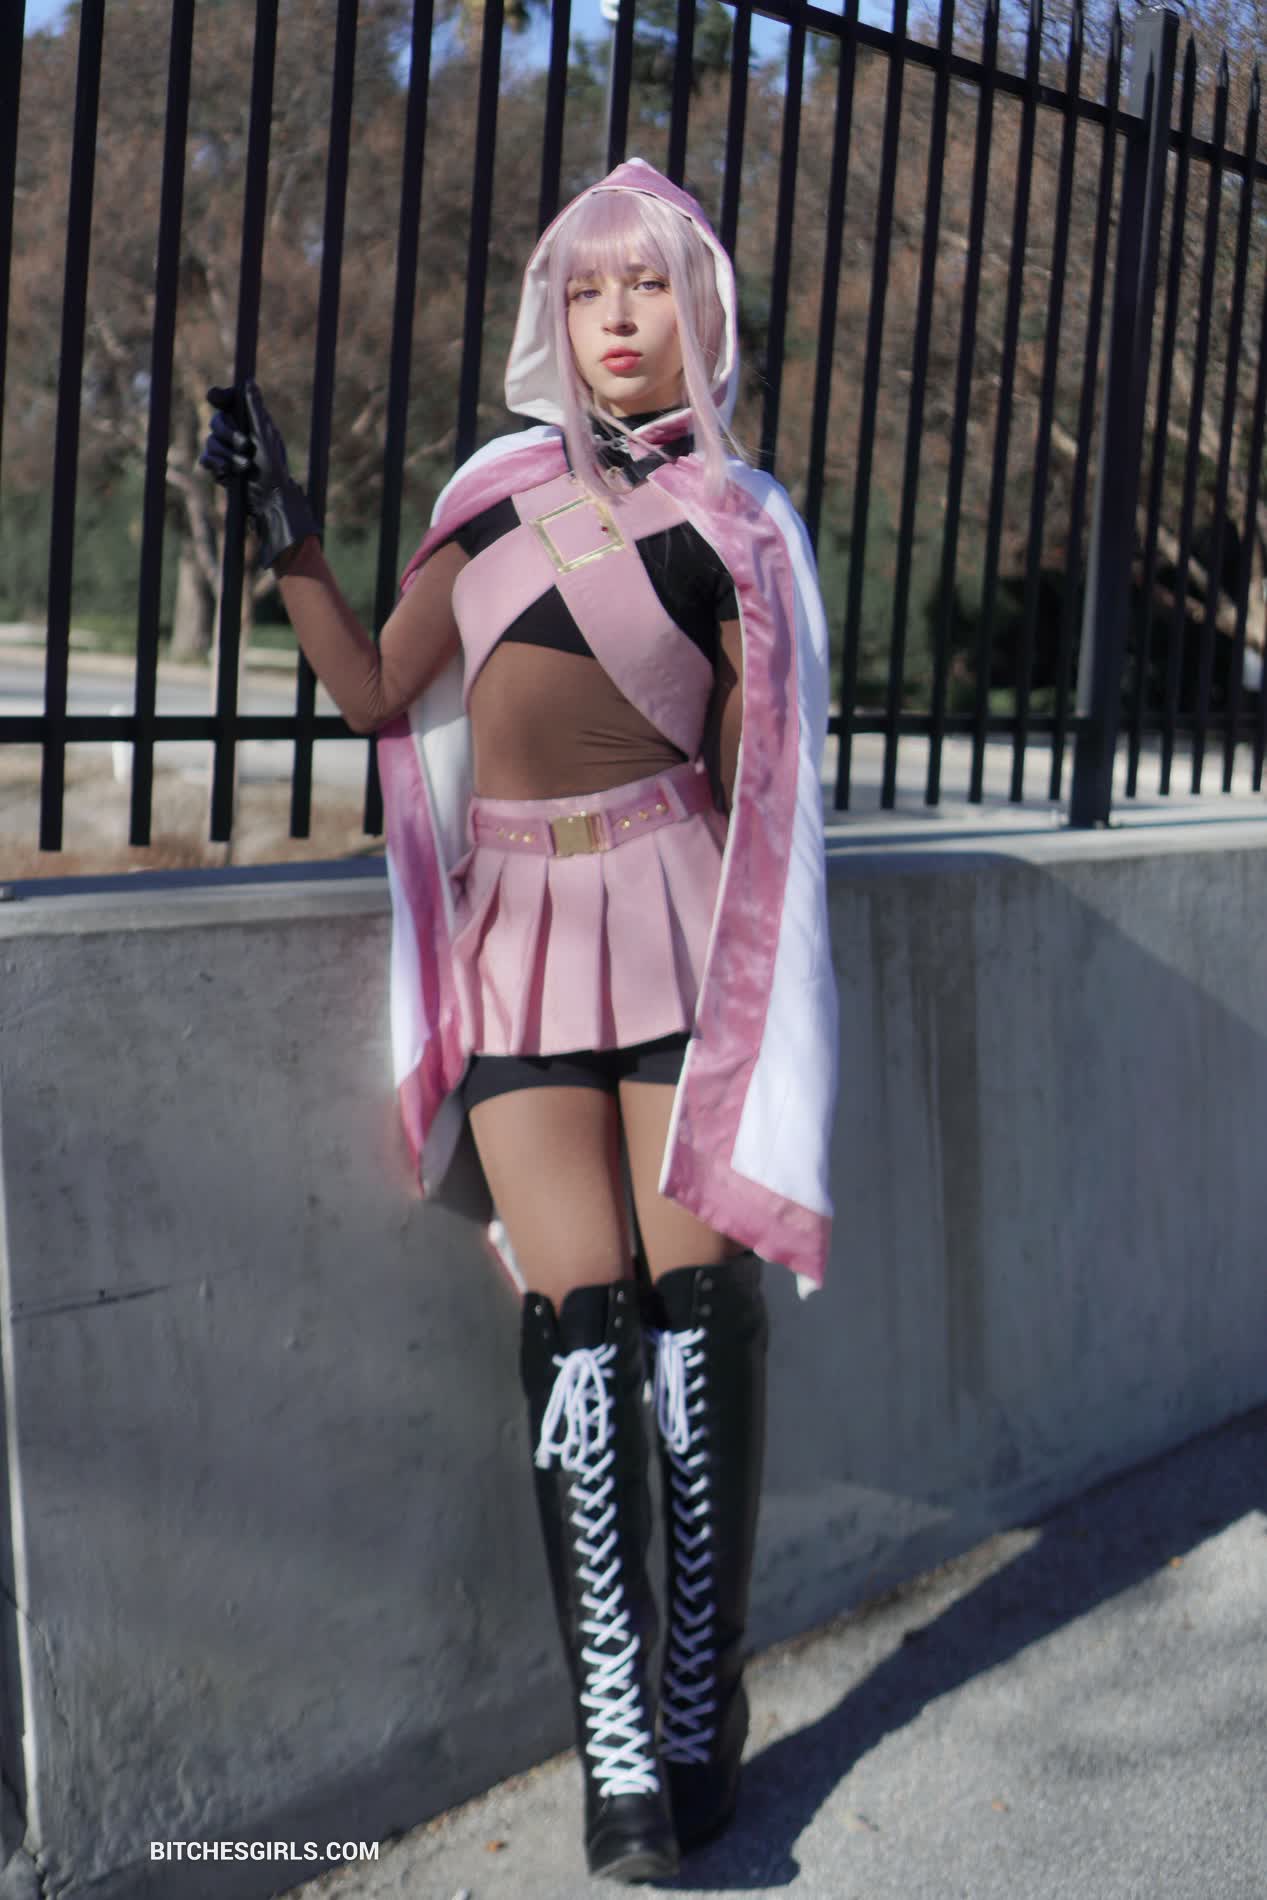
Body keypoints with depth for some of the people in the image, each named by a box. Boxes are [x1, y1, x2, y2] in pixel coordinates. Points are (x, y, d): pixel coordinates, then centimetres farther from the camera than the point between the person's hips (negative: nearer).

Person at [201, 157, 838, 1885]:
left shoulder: (737, 524, 9)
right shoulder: (494, 492, 14)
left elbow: (755, 785, 7)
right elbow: (381, 697, 13)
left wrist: (755, 988, 2)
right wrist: (287, 541, 5)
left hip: (670, 917, -1)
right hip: (520, 926, 1)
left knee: (695, 1303, -6)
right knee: (579, 1319, -6)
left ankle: (702, 1709, 8)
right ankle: (619, 1755, -1)